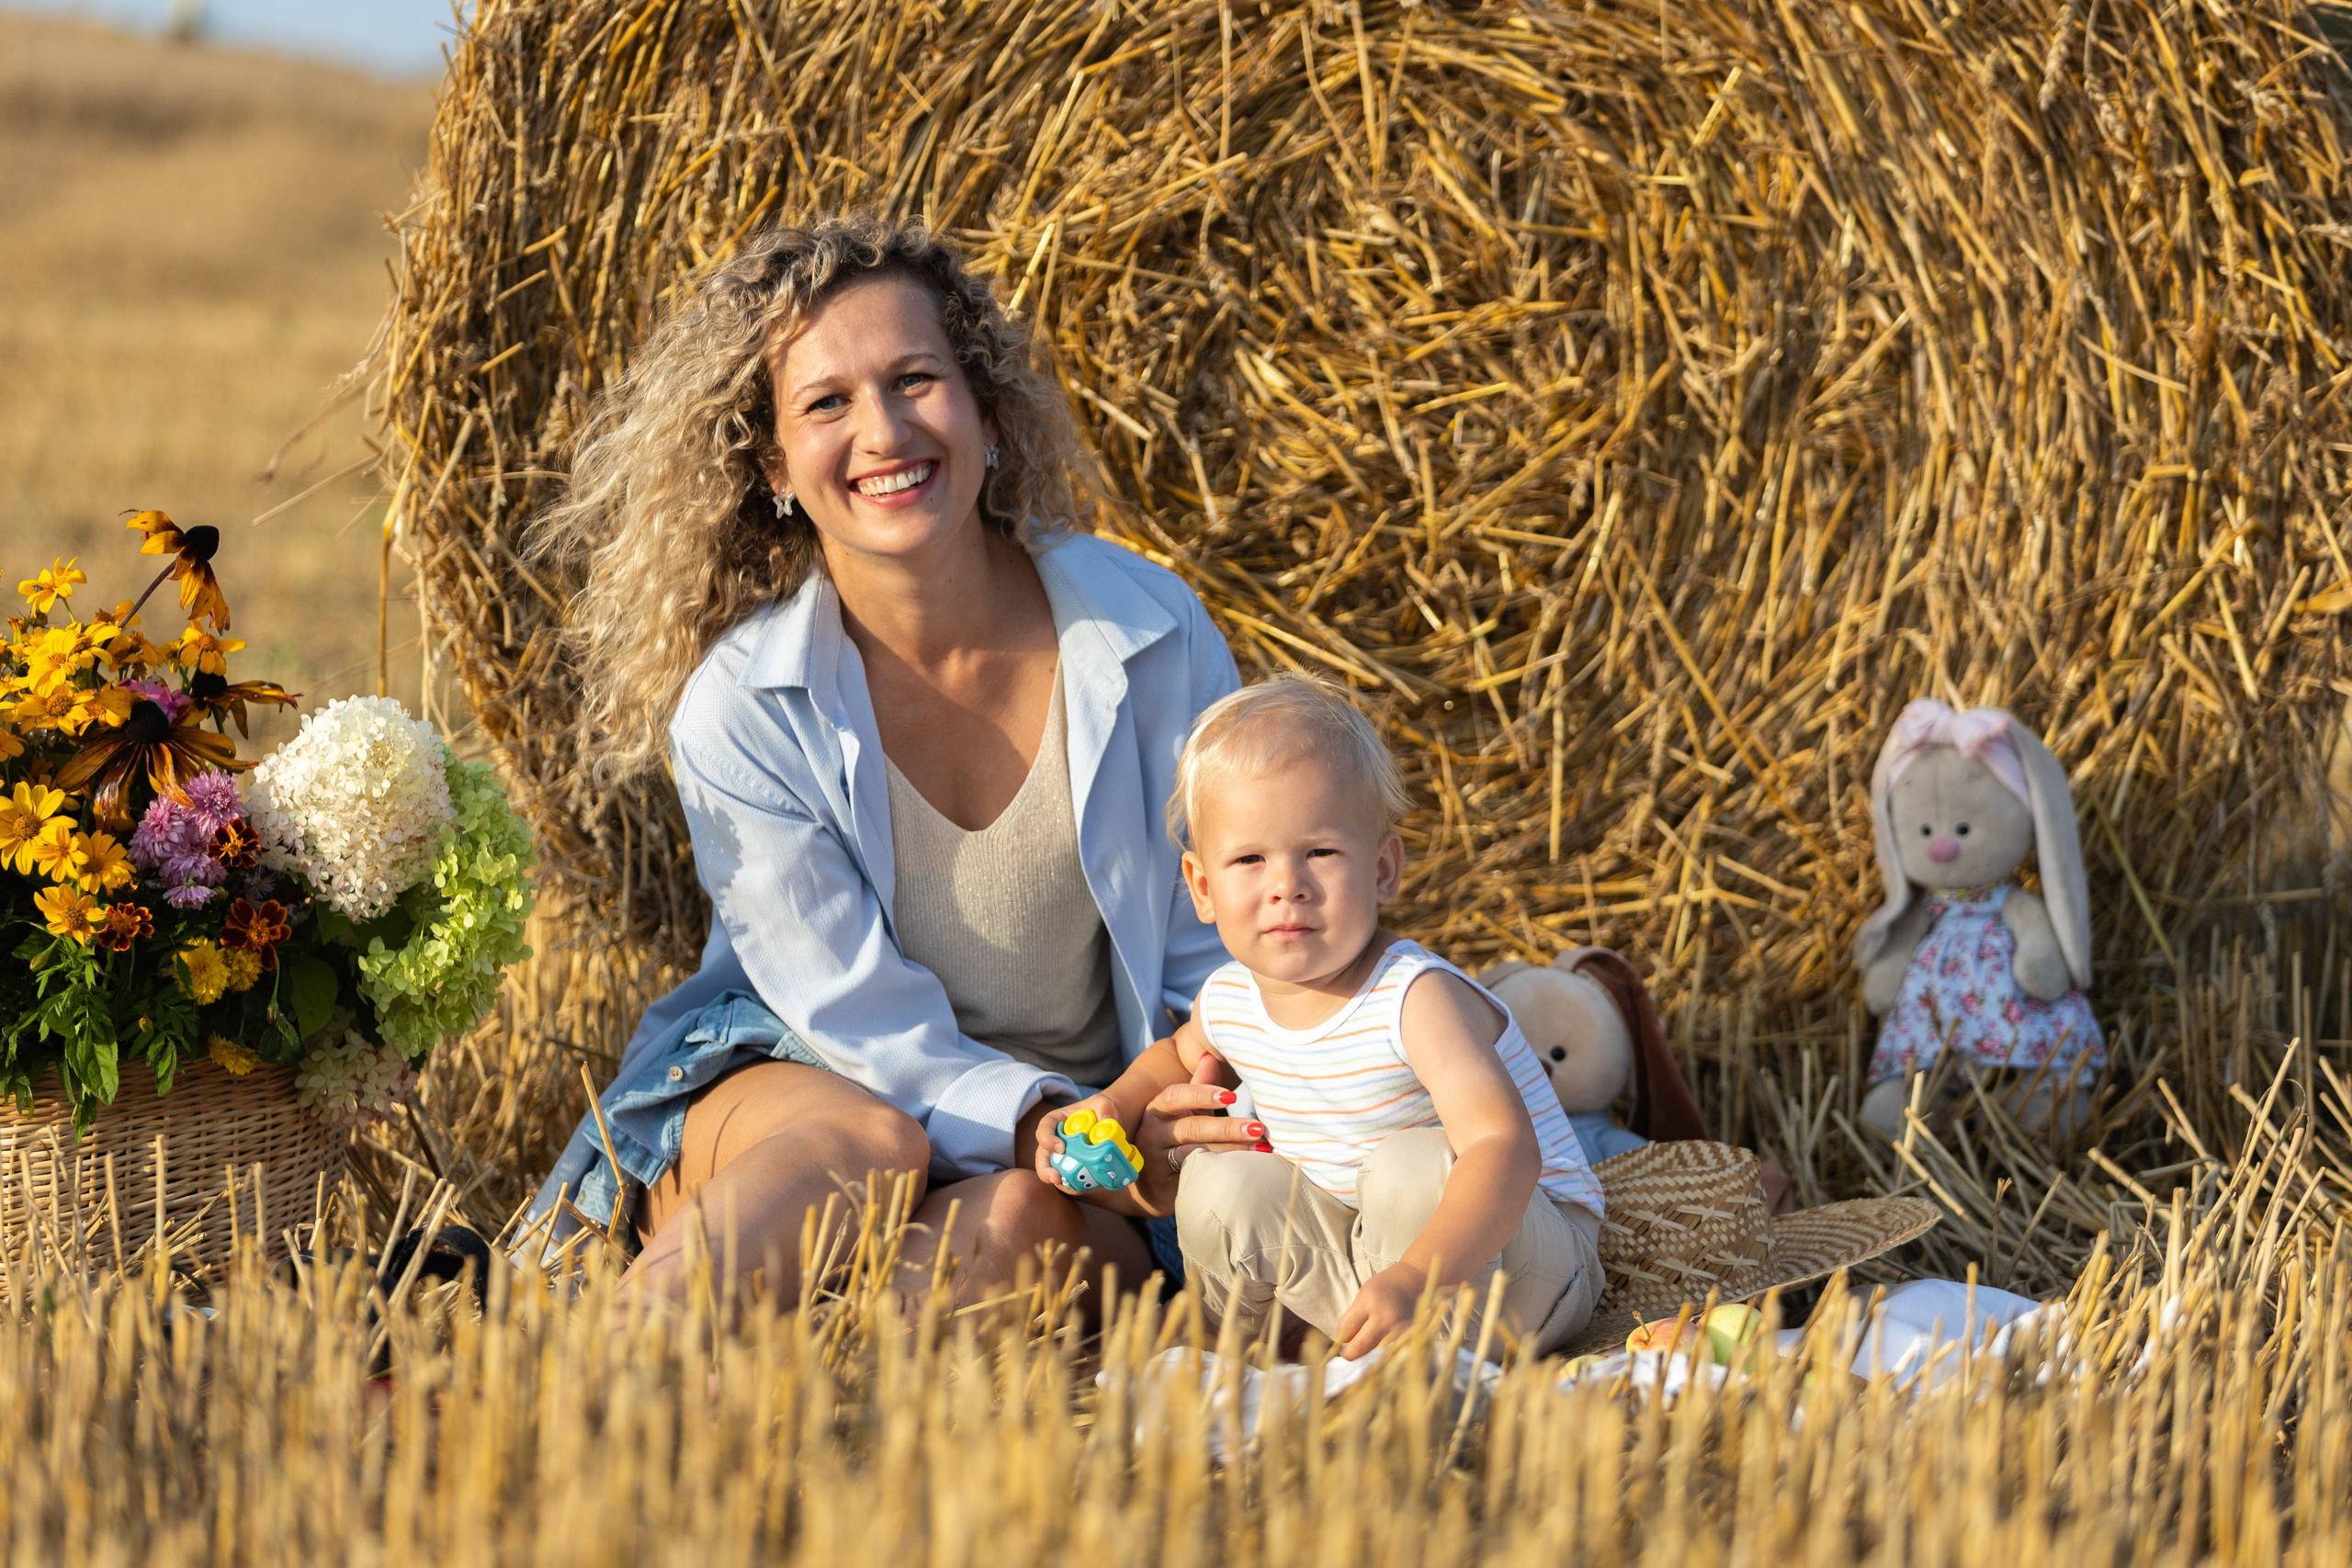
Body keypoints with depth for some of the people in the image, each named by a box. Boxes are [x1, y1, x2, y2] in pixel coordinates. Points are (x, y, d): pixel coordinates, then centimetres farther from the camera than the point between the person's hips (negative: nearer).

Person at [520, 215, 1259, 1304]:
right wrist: (1064, 1130, -29)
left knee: (1030, 1214, -34)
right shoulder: (739, 710, -12)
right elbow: (863, 1016, -12)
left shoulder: (1151, 635, -8)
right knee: (861, 1142, -36)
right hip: (801, 1079, -1)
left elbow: (1220, 951, 1)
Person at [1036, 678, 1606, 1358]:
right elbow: (1177, 1057, 24)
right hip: (1358, 1246, 6)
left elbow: (1506, 1148, -42)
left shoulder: (1418, 999, -28)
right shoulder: (1229, 1000, -4)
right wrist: (1115, 1105, 2)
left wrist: (1418, 1276, -57)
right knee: (1219, 1189, -11)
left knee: (1414, 1164, -33)